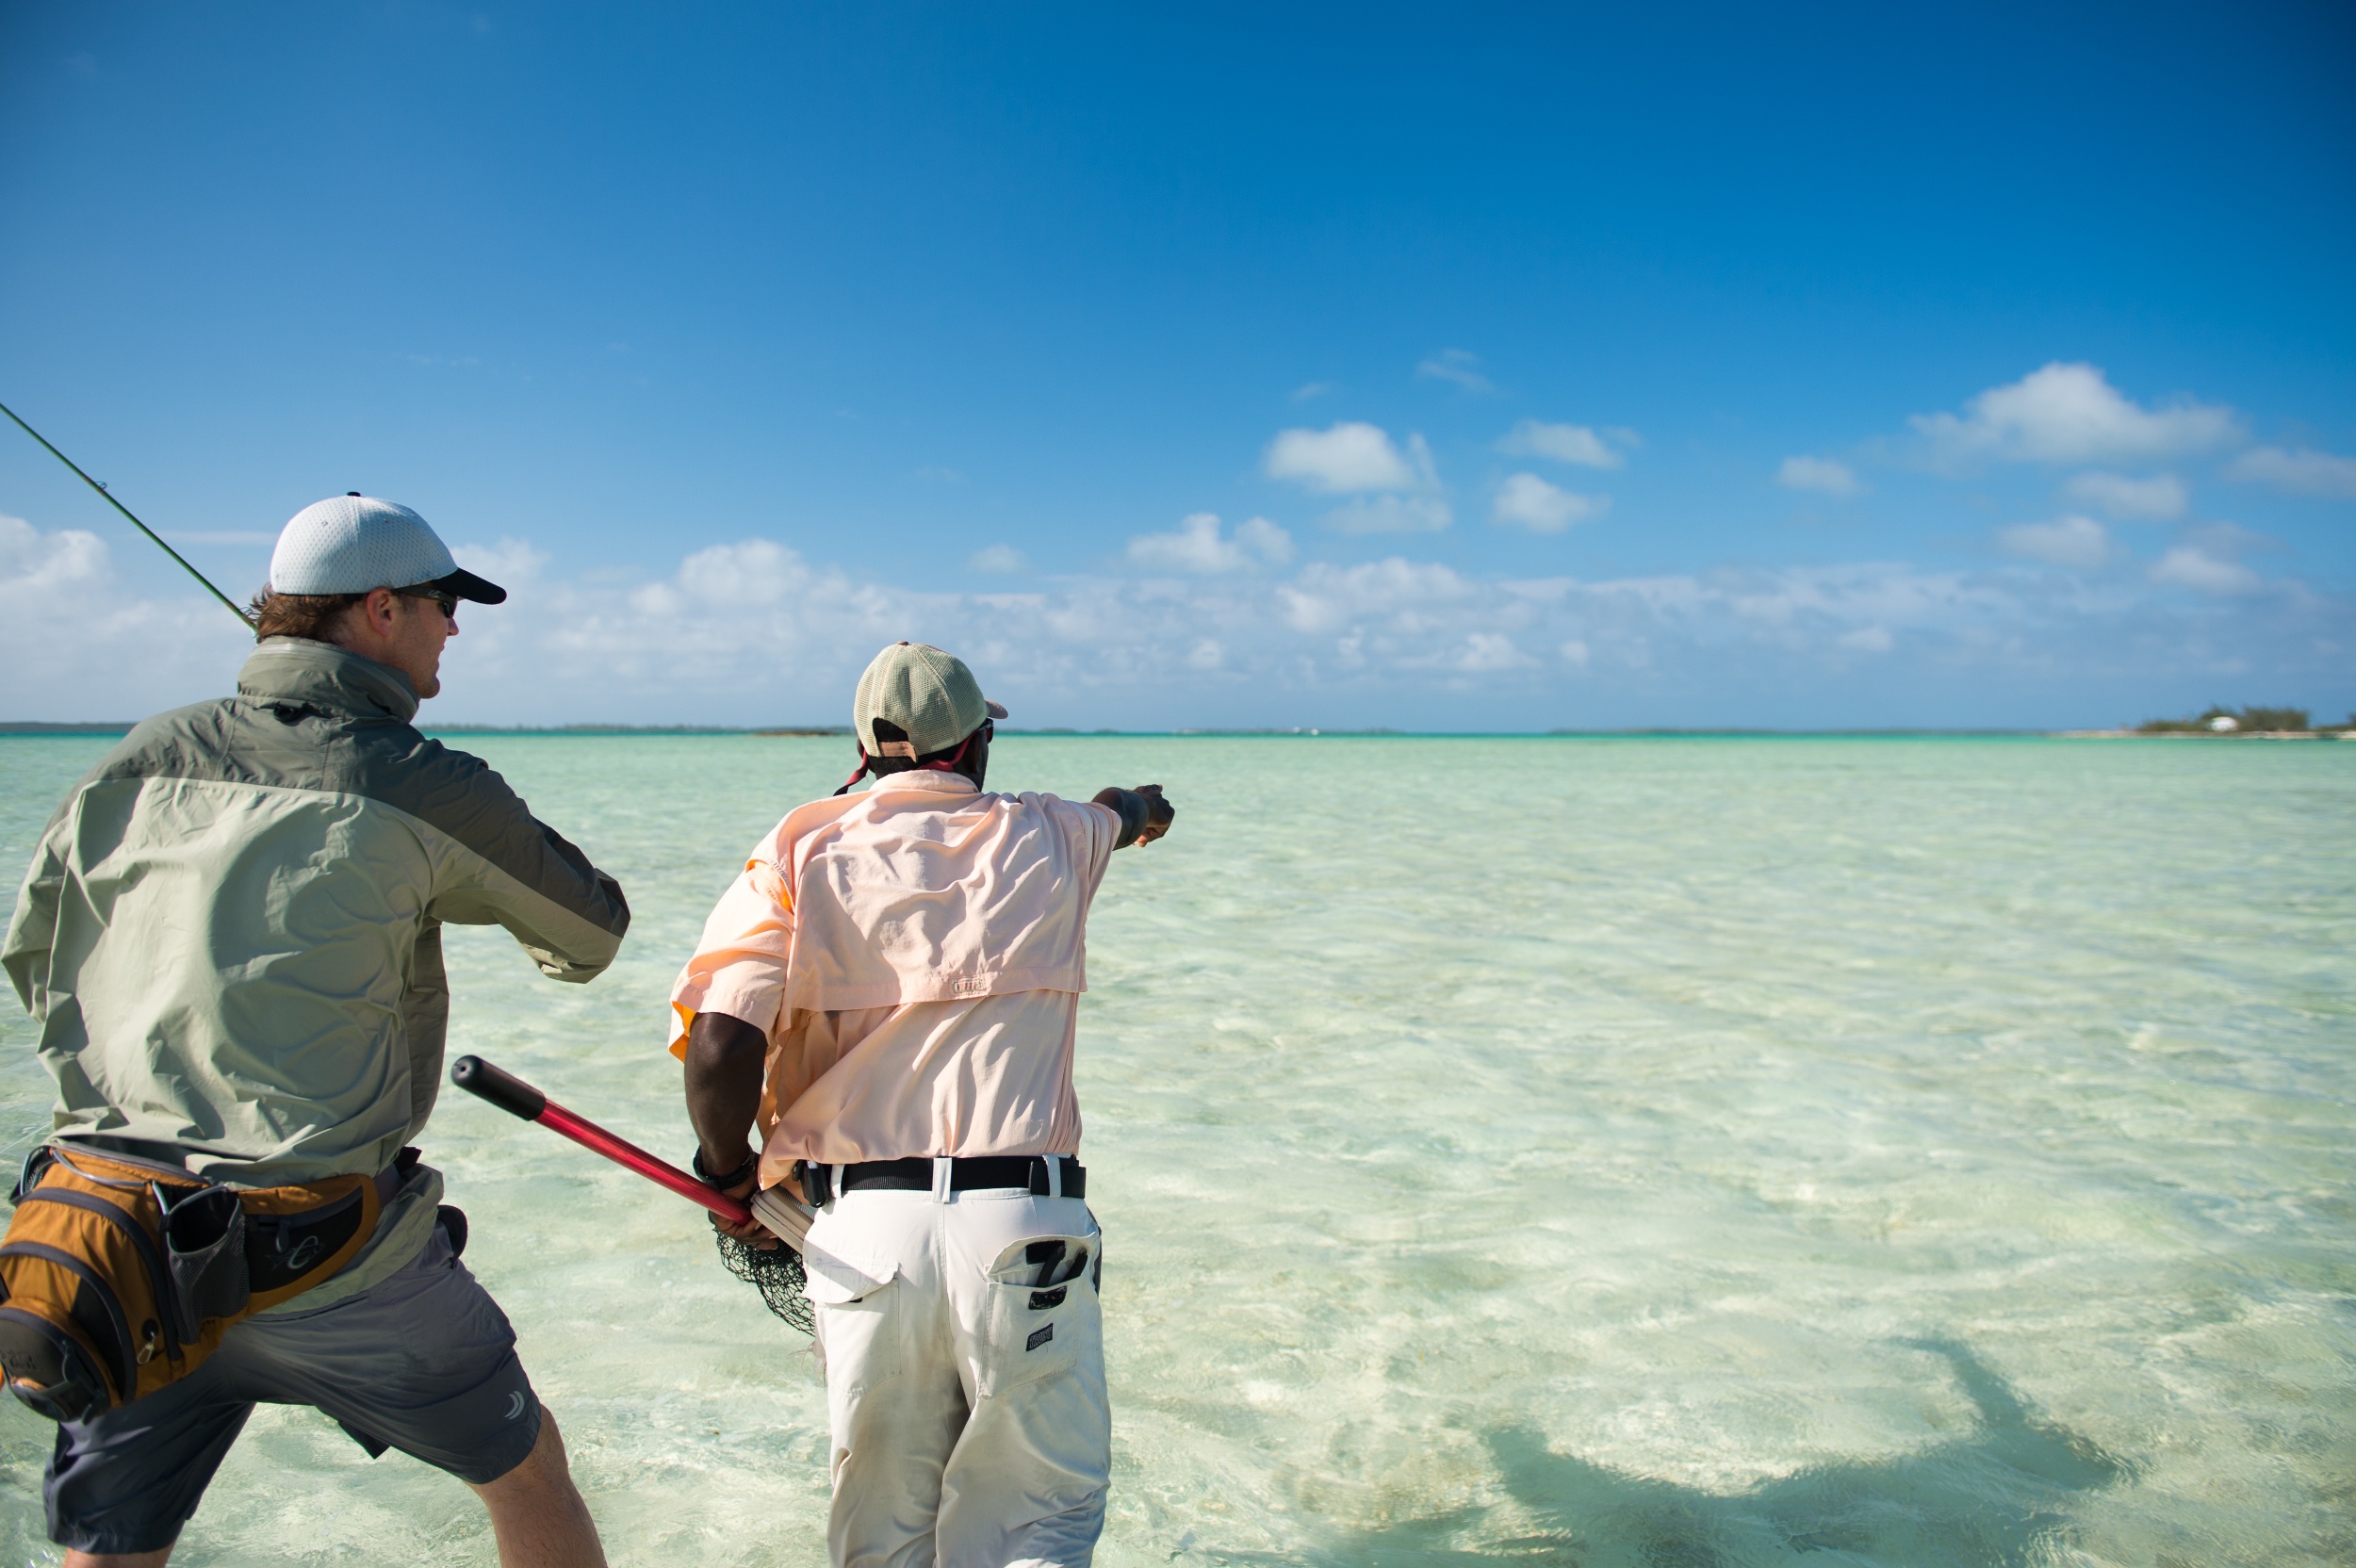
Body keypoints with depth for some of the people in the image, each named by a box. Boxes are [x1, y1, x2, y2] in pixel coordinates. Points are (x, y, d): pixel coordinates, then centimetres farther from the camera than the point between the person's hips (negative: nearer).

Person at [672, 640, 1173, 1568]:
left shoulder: (804, 851, 3)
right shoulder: (1048, 840, 8)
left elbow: (720, 1040, -10)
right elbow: (1117, 812, 34)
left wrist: (728, 1173, 9)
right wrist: (1145, 806, 58)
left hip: (861, 1235, 1)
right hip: (1022, 1227, -1)